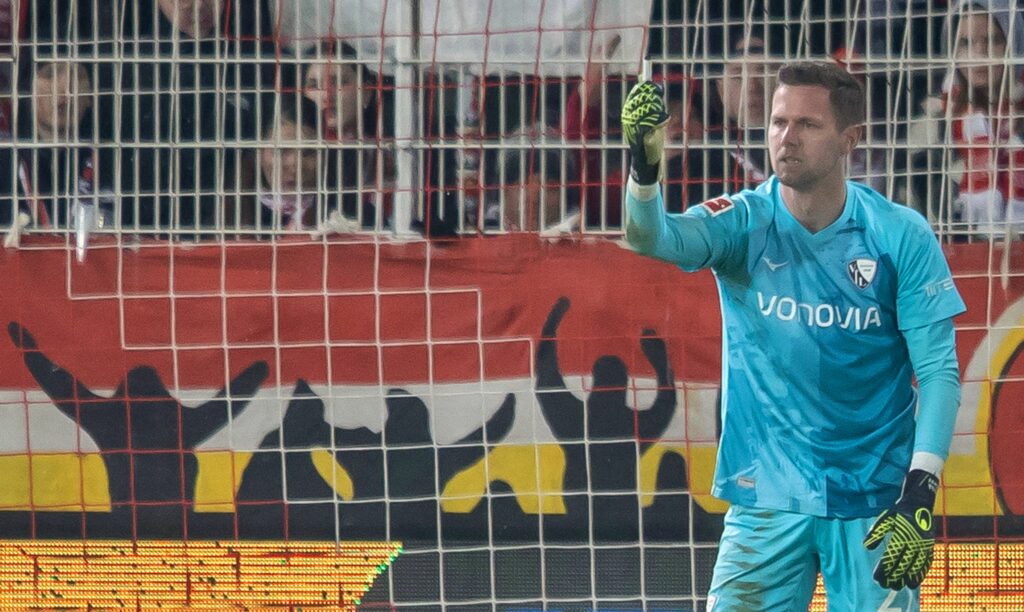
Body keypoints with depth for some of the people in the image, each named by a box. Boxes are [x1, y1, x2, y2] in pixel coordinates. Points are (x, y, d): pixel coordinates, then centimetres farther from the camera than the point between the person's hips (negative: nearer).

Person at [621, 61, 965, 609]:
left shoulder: (902, 237, -4)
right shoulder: (745, 223, -3)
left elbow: (938, 372, -4)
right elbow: (655, 238, -23)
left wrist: (919, 496, -15)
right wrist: (644, 163, -44)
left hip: (876, 503, 0)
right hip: (766, 500, 0)